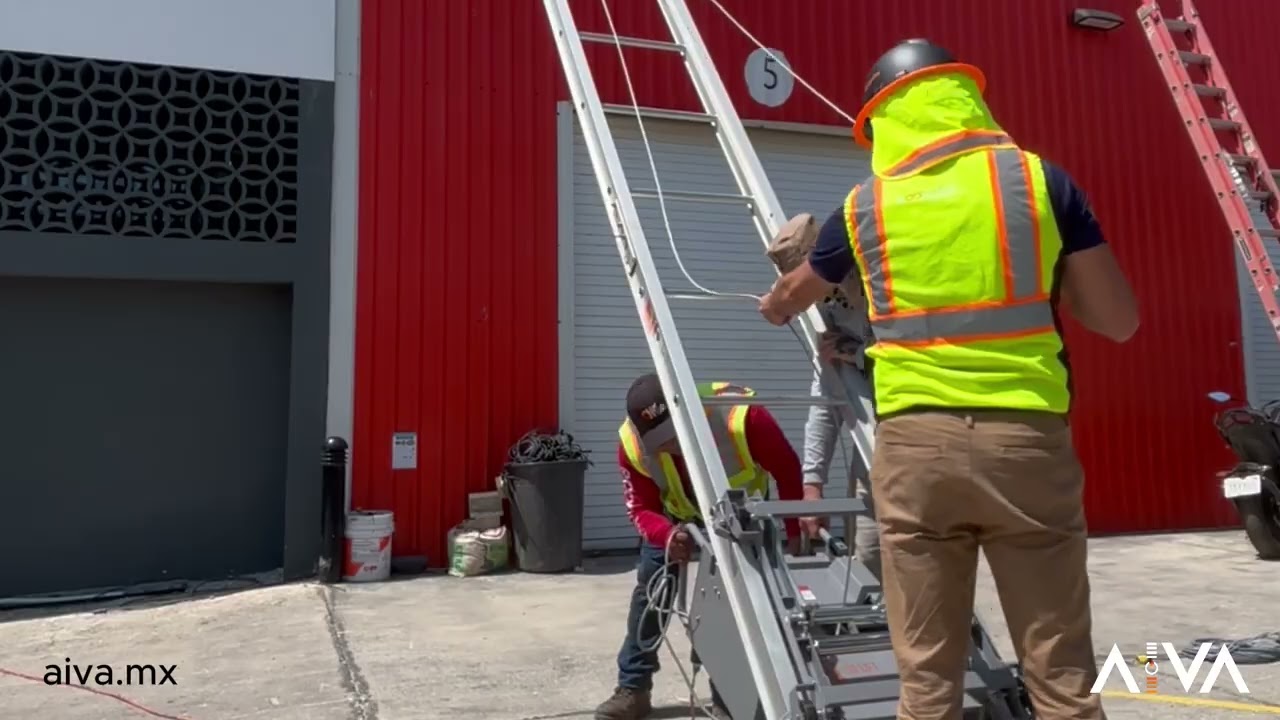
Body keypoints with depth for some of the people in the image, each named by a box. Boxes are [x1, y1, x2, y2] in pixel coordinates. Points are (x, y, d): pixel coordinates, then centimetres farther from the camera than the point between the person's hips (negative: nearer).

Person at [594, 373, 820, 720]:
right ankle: (633, 688, 7)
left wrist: (795, 535, -26)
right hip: (676, 512, 2)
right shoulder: (632, 444, -34)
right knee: (651, 587, -4)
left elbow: (789, 472, -28)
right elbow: (641, 509, -25)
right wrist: (667, 536, -47)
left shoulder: (740, 414, -43)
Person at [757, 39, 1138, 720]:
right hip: (1025, 437, 0)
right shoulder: (1040, 179, 3)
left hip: (915, 440, 1)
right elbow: (1120, 320, 5)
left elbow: (793, 293, 26)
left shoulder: (865, 206, 7)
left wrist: (773, 307, 49)